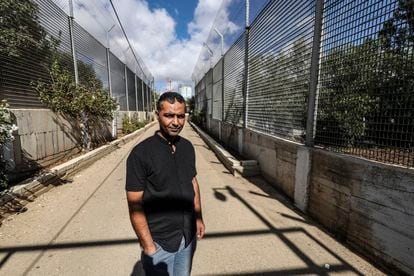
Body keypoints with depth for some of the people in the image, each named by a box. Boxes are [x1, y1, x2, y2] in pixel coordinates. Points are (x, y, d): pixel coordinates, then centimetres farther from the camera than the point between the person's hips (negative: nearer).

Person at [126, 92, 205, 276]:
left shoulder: (188, 147, -4)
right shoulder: (141, 153, -20)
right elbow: (135, 205, -17)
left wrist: (198, 218, 6)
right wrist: (148, 245, -14)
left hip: (188, 237, 5)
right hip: (160, 242, -5)